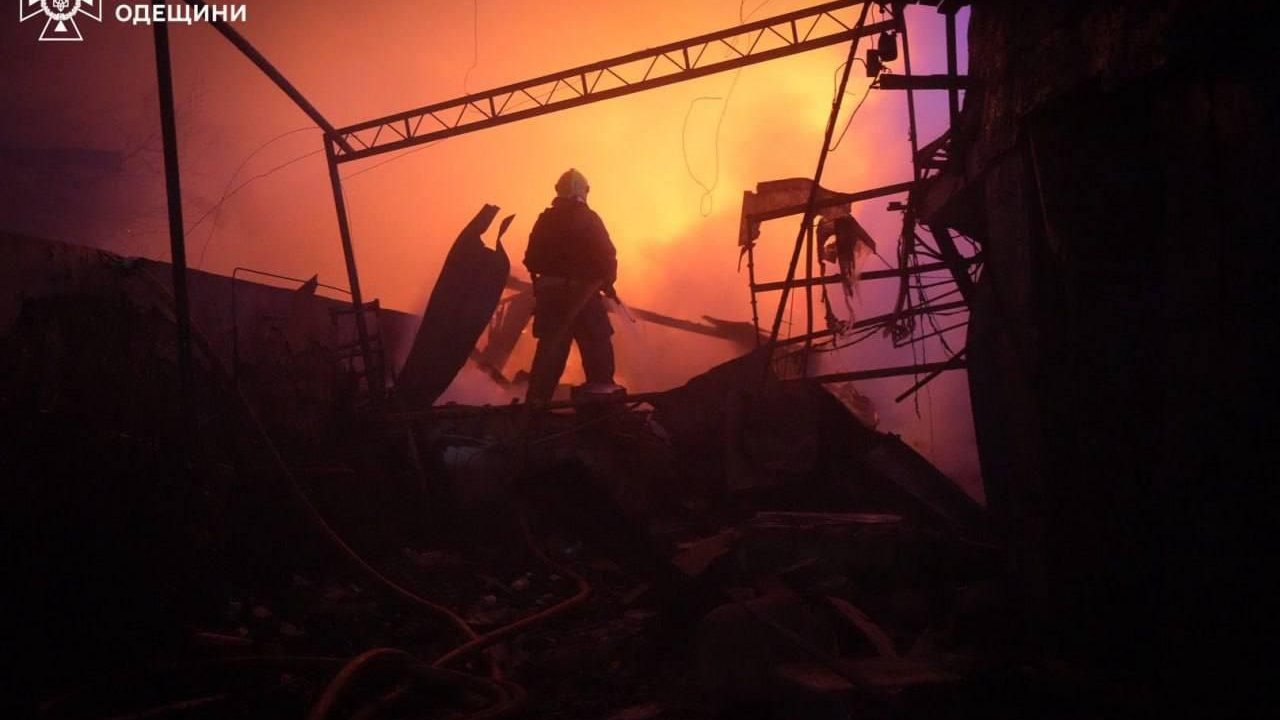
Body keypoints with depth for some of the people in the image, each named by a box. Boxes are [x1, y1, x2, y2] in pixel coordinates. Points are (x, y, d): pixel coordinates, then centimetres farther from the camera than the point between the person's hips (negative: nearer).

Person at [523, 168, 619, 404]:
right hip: (582, 291, -5)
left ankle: (536, 400, 10)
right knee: (597, 345, 5)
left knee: (550, 347, 11)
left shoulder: (545, 219, 5)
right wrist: (608, 285, 4)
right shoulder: (589, 219, -7)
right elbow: (607, 257, -11)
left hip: (550, 291, 5)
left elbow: (531, 259, 5)